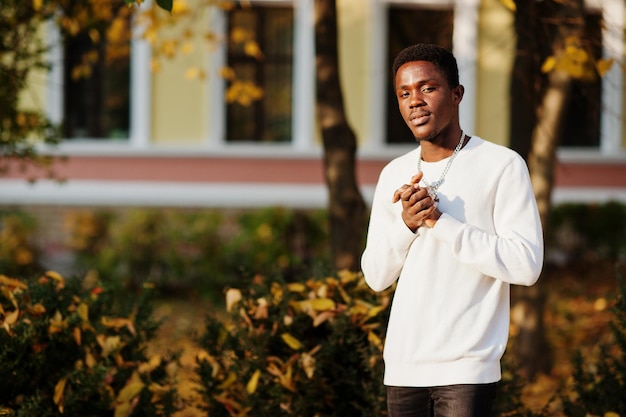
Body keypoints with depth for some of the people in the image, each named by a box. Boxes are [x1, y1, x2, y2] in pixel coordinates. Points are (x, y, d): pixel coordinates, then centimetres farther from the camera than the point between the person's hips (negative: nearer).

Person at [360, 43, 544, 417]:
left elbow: (527, 265, -12)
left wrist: (440, 221, -14)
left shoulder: (502, 166, -3)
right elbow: (376, 277, 11)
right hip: (403, 368, 5)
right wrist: (406, 223, -8)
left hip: (466, 368, -5)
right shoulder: (394, 174, 13)